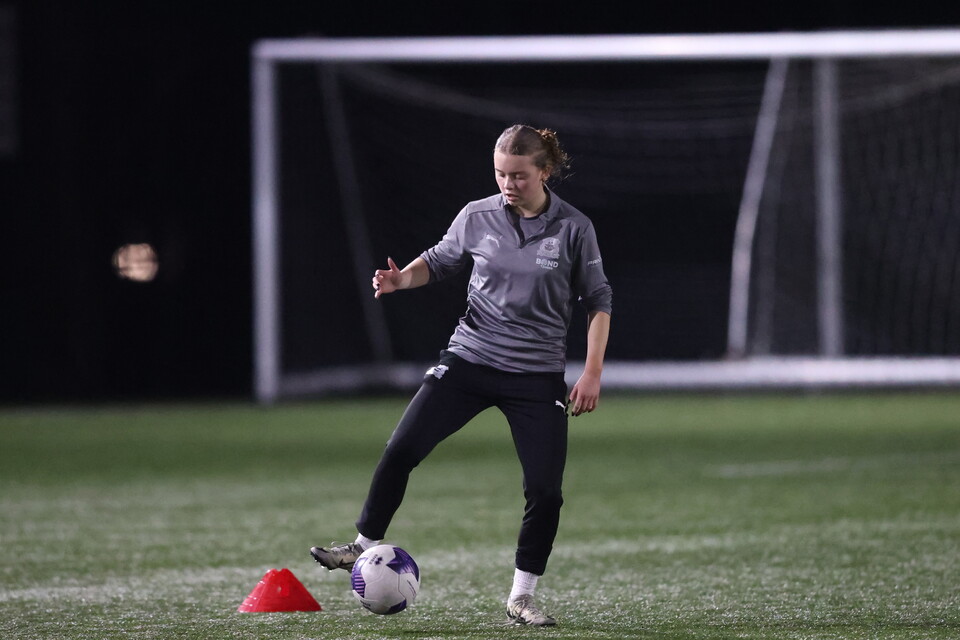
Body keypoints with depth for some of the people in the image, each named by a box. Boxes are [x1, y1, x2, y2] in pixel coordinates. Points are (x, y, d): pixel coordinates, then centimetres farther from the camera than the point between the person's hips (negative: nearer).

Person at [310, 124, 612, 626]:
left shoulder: (573, 229, -6)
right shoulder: (478, 217, -1)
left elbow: (598, 302, 1)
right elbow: (439, 260, 14)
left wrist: (592, 373, -5)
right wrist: (402, 278, -8)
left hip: (537, 377, -2)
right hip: (470, 359, 2)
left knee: (545, 490, -6)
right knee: (401, 449, -9)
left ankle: (521, 597, 10)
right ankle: (366, 545, 9)